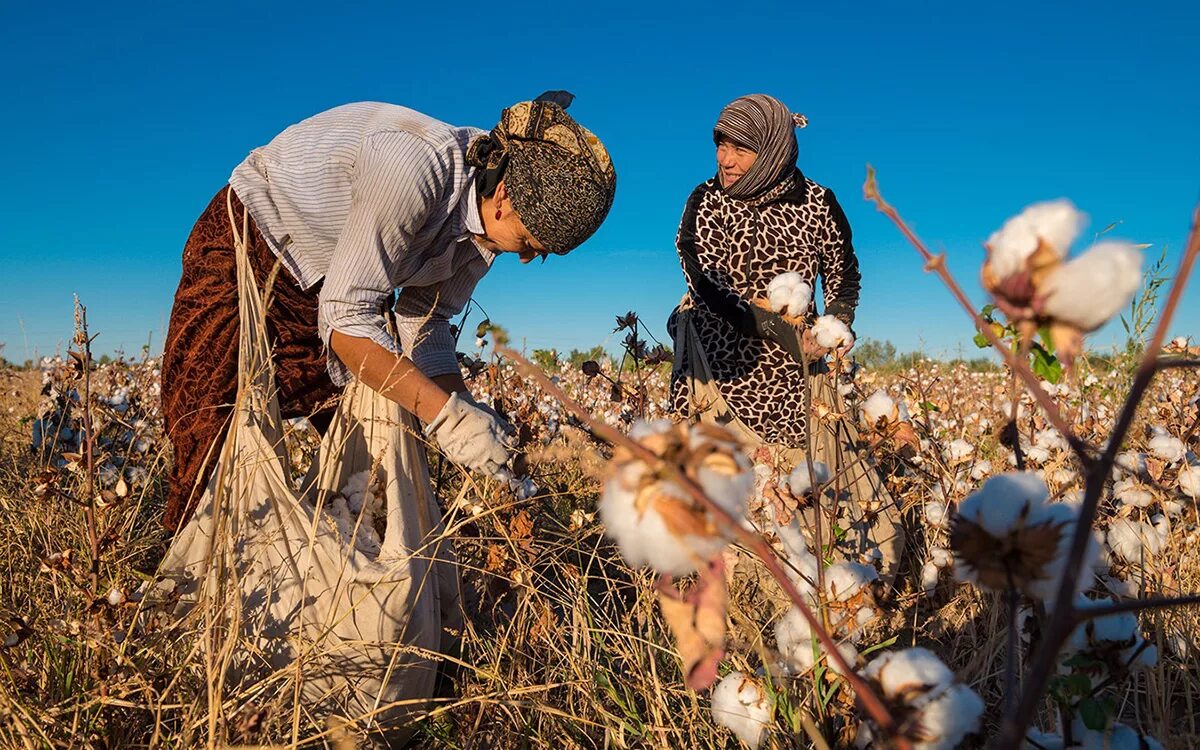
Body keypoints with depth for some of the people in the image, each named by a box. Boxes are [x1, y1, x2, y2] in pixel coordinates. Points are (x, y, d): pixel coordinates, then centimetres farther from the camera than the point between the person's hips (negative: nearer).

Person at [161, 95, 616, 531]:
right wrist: (444, 414, -39)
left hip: (331, 278, 7)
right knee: (219, 438, -13)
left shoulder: (492, 216, -13)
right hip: (246, 245, -6)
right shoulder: (413, 167, -38)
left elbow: (425, 322, -5)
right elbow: (345, 319, -36)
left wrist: (464, 410, -20)